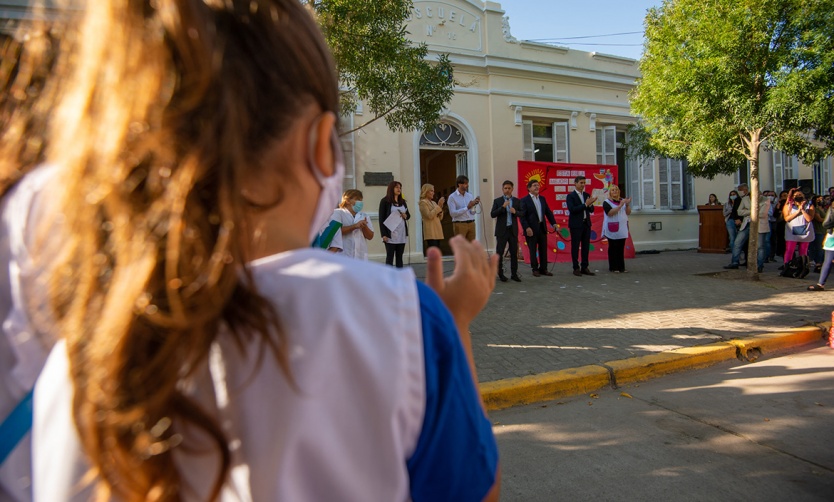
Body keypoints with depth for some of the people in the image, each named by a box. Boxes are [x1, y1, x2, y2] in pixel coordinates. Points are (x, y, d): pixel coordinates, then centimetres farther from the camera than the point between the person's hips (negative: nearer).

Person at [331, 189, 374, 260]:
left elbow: (370, 236, 14)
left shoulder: (364, 216, 18)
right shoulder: (337, 213, 2)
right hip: (343, 256, -5)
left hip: (361, 257, 5)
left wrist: (364, 227, -7)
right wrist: (354, 226, -17)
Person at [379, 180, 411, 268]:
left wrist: (405, 216, -2)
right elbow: (381, 218, -6)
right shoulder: (385, 201, -2)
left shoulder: (402, 201, 15)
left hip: (402, 234, 5)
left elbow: (408, 215, 24)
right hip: (390, 234, -5)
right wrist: (384, 234, -13)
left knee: (400, 256, 7)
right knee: (390, 257, -2)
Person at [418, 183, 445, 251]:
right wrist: (438, 206, -12)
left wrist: (441, 206, 1)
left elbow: (440, 217, 16)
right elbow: (429, 215, -15)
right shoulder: (423, 202, -3)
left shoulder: (433, 202, 19)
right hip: (431, 232, -8)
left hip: (437, 231, 8)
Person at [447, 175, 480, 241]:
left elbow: (473, 213, 7)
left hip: (471, 224, 5)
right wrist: (467, 207, -16)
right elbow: (452, 213, -13)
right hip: (460, 224, -5)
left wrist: (475, 205, -13)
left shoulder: (470, 196, 10)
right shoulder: (452, 197, -4)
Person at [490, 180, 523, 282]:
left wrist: (515, 212, -14)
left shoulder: (517, 201, 9)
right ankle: (500, 274, 9)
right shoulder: (497, 201, 2)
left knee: (514, 253, 4)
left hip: (513, 230, 2)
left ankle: (514, 274, 11)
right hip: (501, 230, -2)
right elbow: (492, 214, -6)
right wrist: (503, 207, -17)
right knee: (499, 253, 0)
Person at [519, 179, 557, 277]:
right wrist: (527, 228, -21)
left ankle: (543, 269, 19)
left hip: (542, 227, 6)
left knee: (543, 249, 10)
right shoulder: (525, 200, -7)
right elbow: (522, 216, -12)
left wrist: (553, 223, 2)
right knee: (533, 250, 3)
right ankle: (535, 269, 14)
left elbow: (548, 212, 13)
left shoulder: (542, 199, 12)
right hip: (531, 229, -6)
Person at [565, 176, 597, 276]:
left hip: (586, 223, 6)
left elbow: (591, 210, 10)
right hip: (576, 224, -6)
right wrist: (585, 204, -20)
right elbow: (572, 209, -18)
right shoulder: (570, 196, -6)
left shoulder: (586, 195, 11)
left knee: (586, 246, 7)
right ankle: (576, 268, 7)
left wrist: (590, 204, -12)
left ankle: (584, 267, 14)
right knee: (575, 246, 1)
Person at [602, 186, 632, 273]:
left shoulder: (622, 201, 14)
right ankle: (613, 267, 3)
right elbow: (610, 213, -17)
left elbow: (628, 212, 8)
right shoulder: (607, 202, -1)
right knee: (613, 248, -1)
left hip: (622, 229, 4)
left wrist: (627, 204, -9)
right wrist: (620, 205, -22)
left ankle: (621, 267, 8)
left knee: (621, 248, 4)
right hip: (613, 230, -4)